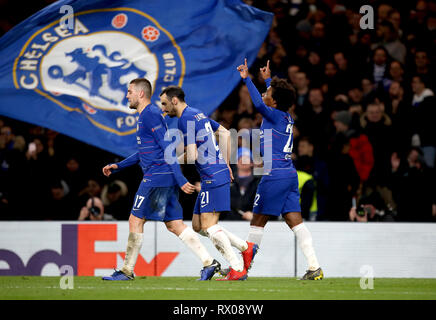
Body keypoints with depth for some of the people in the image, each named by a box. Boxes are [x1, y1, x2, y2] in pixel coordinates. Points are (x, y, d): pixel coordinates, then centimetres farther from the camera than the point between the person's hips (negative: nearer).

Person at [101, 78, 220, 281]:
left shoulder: (150, 115, -11)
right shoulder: (146, 115, 21)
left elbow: (167, 148, -17)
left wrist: (180, 180, -21)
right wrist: (118, 166, 26)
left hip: (157, 176, -10)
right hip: (165, 178, 10)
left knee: (135, 220, -4)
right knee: (174, 224, 6)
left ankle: (127, 271, 2)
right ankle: (209, 262, 0)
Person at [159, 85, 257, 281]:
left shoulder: (185, 119, -12)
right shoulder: (198, 114, 18)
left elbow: (192, 156, -18)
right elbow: (225, 133, 26)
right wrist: (226, 163, 27)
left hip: (213, 176, -10)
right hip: (219, 171, 10)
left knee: (207, 225, -11)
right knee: (198, 226, 10)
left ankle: (237, 269, -11)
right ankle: (246, 248, 11)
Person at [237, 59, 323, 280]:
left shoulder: (276, 116, -8)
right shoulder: (287, 118, 15)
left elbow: (259, 104, -27)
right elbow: (278, 97, 36)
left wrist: (247, 79, -22)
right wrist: (268, 80, 49)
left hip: (275, 175, -8)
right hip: (290, 174, 8)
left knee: (258, 221, 1)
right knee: (295, 222, 1)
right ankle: (314, 268, -8)